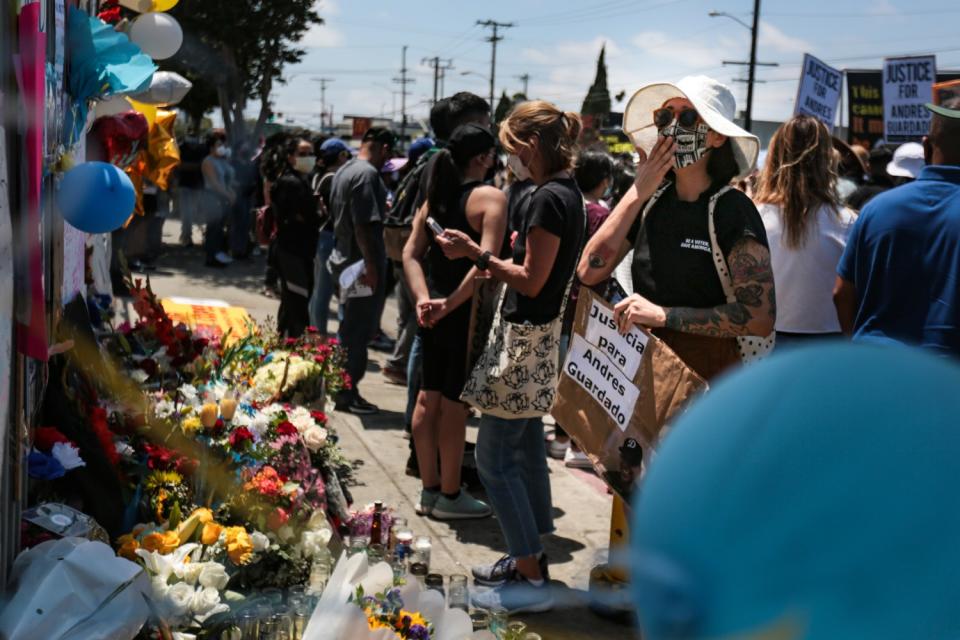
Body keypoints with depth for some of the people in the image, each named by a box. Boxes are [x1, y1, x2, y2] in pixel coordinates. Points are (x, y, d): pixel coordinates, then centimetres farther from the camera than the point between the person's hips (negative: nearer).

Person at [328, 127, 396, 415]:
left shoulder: (345, 170, 13)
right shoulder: (367, 174, -17)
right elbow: (363, 224, -23)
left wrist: (382, 208, 24)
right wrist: (371, 266, -22)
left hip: (345, 259, 10)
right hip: (363, 264, -10)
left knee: (350, 329, 16)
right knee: (359, 331, -2)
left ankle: (344, 389, 24)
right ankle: (348, 393, 3)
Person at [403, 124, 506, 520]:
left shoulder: (436, 196, 11)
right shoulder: (490, 197, -12)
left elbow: (411, 254, 7)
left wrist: (424, 298, -3)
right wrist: (451, 302, -20)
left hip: (435, 312, 8)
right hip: (467, 313, -8)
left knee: (428, 398, 13)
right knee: (454, 403, 1)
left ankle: (430, 489, 24)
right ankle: (449, 496, 11)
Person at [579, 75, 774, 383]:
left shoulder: (732, 210, -12)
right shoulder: (652, 201, 2)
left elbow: (761, 317, -20)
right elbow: (590, 272, -7)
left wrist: (664, 315, -22)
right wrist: (637, 192, -9)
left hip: (707, 370, -4)